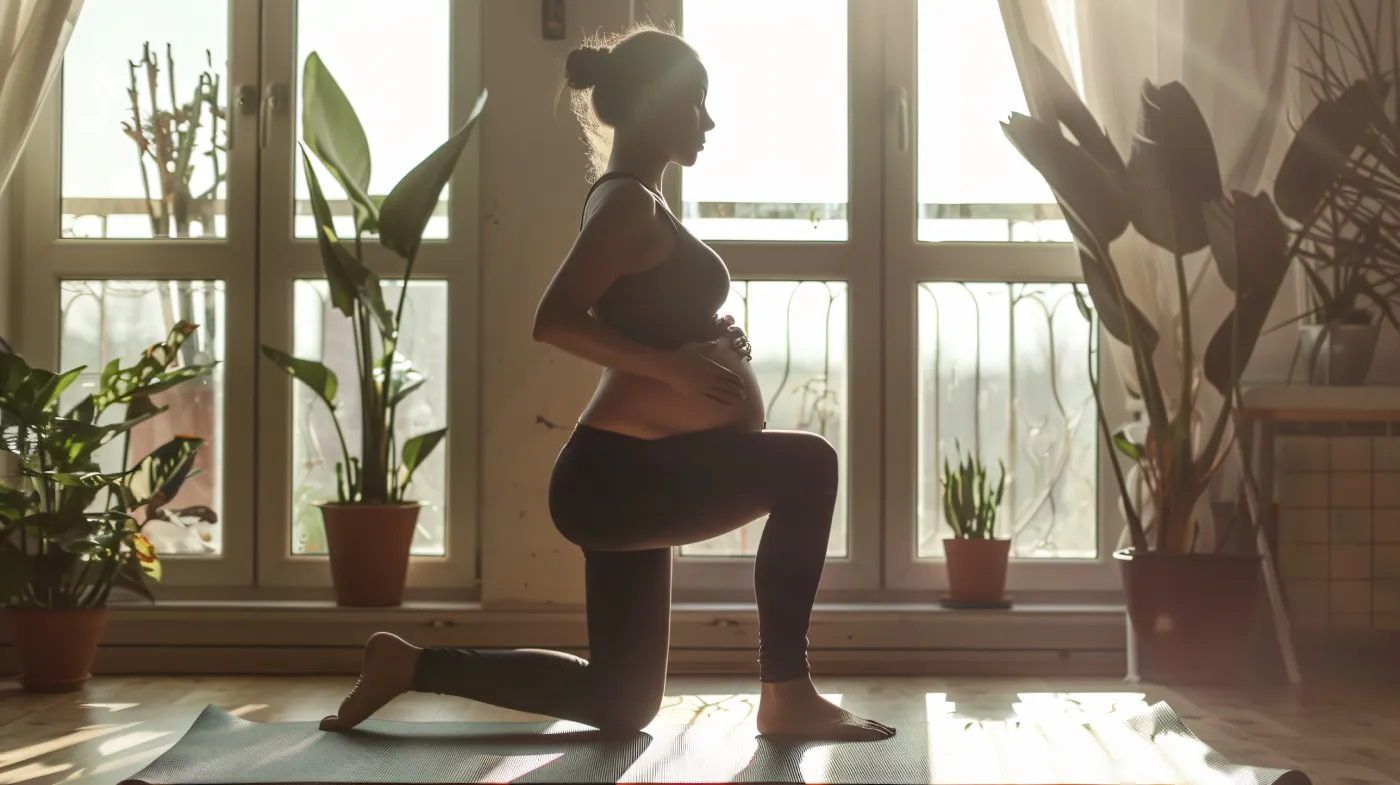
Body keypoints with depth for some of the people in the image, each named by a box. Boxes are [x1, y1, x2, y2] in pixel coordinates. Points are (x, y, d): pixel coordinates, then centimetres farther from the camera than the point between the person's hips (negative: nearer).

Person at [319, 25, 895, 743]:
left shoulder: (629, 202, 18)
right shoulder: (631, 203, -12)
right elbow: (554, 320, -24)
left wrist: (711, 342, 10)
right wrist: (676, 366, -24)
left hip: (627, 478, 10)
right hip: (621, 476, -10)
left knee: (620, 704, 16)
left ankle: (411, 664, 22)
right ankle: (788, 697, -15)